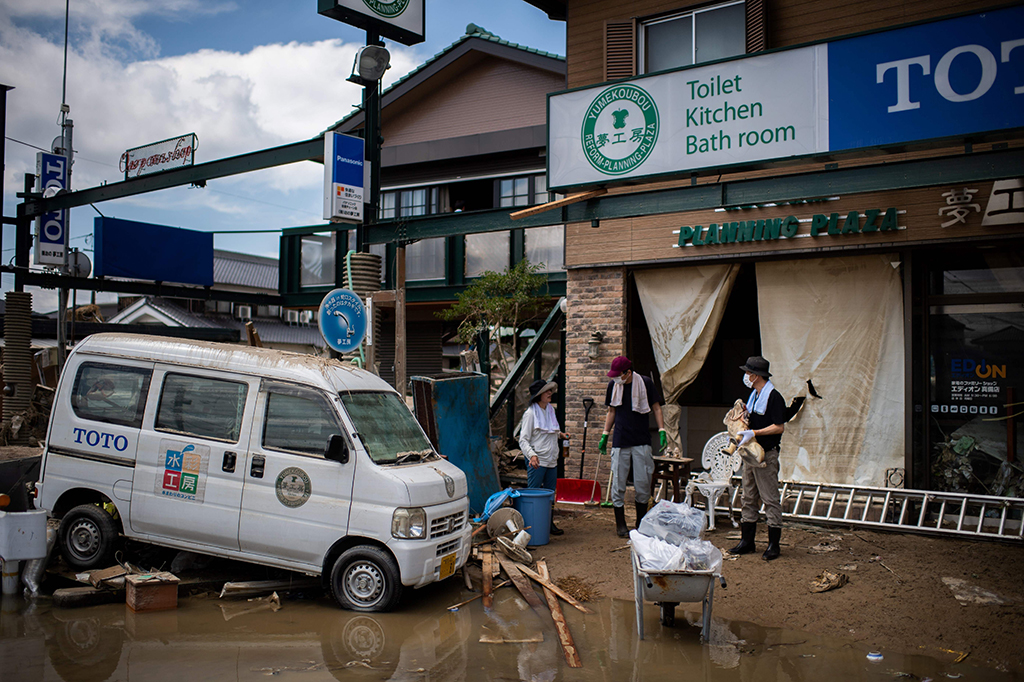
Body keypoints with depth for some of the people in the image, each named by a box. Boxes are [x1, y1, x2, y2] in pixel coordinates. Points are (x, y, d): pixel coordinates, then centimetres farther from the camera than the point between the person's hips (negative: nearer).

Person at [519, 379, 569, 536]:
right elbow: (523, 440, -12)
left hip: (552, 460, 7)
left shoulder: (551, 410, 12)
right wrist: (532, 455, -27)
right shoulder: (530, 413, -10)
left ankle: (549, 523, 23)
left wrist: (560, 434, 10)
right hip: (537, 461, -7)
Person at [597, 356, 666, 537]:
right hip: (620, 441, 2)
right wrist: (604, 435, 11)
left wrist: (662, 431, -6)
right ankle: (620, 524, 12)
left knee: (643, 482, 1)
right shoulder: (613, 385, 5)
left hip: (642, 441, -2)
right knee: (618, 482, 0)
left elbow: (656, 408, 4)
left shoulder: (645, 383, -4)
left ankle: (641, 523, 17)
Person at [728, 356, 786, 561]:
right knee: (749, 498, 12)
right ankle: (747, 541, 19)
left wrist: (753, 433, -22)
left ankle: (773, 544, 4)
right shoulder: (754, 395, 15)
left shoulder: (773, 397, -13)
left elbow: (779, 427, -18)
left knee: (770, 499, -3)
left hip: (766, 455, -9)